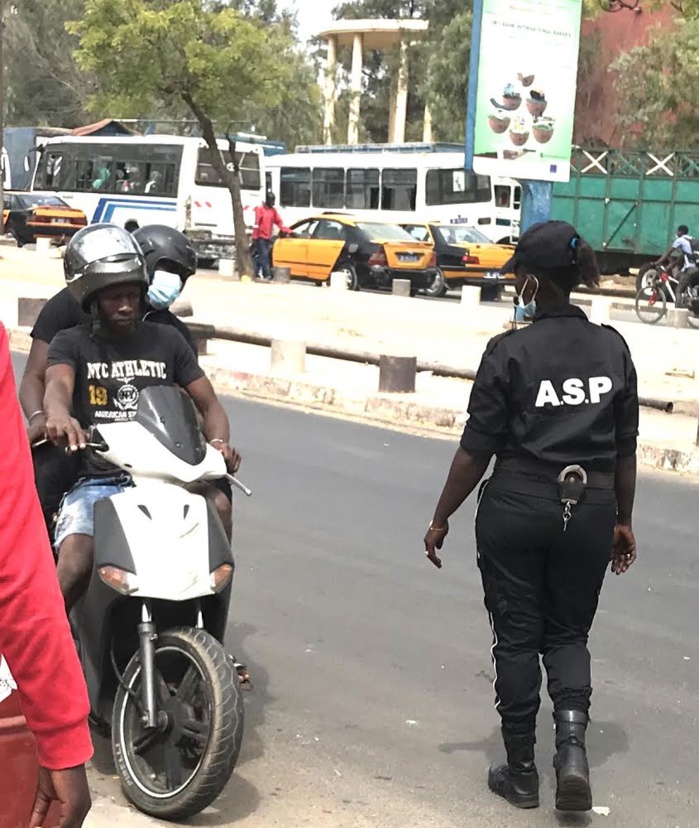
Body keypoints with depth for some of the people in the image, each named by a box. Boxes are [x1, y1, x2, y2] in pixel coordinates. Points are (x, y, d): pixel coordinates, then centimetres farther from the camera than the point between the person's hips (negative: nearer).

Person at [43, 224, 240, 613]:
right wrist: (59, 416, -43)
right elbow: (57, 384, -17)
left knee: (218, 502, -29)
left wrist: (218, 442, -14)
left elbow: (210, 405, 10)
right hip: (96, 481, -2)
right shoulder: (72, 343, 6)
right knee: (74, 565, -28)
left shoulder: (167, 340, 13)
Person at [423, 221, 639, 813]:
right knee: (568, 633, 18)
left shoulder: (510, 351, -11)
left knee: (517, 636, 10)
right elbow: (625, 449, 6)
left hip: (517, 508, -3)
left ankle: (521, 770, 19)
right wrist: (622, 520, 17)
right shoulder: (613, 348, 1)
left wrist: (441, 518, 1)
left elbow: (477, 450, -10)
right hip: (589, 512, 3)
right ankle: (573, 741, -4)